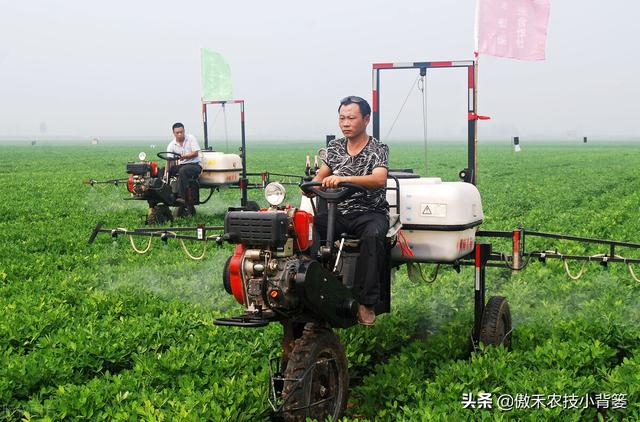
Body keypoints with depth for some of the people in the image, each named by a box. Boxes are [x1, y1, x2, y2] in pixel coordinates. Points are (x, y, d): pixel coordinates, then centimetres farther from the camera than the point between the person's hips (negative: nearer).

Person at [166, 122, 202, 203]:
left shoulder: (191, 138, -3)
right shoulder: (171, 145, 3)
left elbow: (195, 153, -9)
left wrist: (184, 157, -24)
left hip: (195, 165, -4)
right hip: (180, 165, 4)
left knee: (183, 170, -36)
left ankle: (181, 196, -39)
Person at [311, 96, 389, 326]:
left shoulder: (378, 149, -4)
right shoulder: (334, 146, 13)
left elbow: (379, 179, -23)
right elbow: (321, 175, 18)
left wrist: (343, 179, -37)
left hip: (370, 212, -4)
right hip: (338, 211, 4)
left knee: (373, 236, -38)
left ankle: (366, 302, -31)